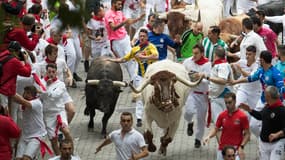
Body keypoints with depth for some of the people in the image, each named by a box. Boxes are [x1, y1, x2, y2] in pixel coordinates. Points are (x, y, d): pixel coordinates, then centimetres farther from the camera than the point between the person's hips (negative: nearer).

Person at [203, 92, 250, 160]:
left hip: (236, 150, -4)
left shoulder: (242, 116, -8)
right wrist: (208, 136, -7)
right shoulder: (222, 115, 4)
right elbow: (216, 129, 13)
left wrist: (241, 147, -15)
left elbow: (247, 134, -4)